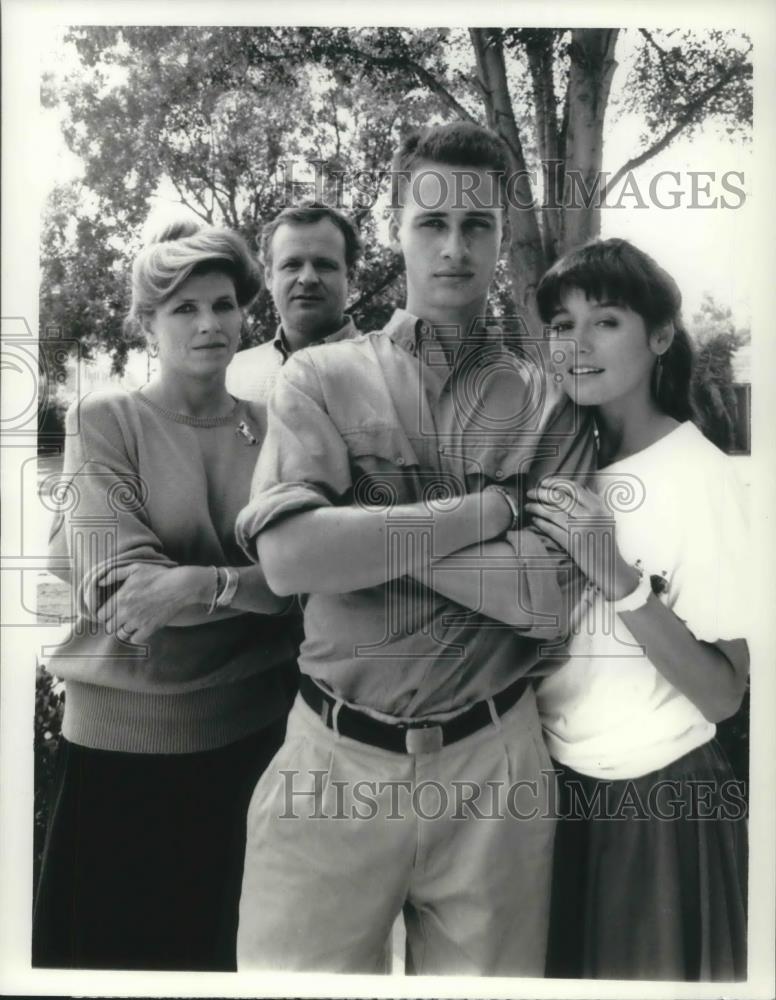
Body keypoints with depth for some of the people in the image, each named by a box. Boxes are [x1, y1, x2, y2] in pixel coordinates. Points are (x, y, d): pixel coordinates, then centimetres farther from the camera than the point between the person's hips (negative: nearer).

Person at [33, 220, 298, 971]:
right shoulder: (104, 418, -4)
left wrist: (200, 585, -21)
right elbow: (115, 586, -14)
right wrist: (251, 580, -20)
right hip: (123, 735, -2)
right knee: (105, 939, 14)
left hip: (253, 728, 2)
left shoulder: (270, 428, 3)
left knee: (224, 937, 18)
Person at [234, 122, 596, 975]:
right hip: (332, 759, 0)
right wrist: (481, 513, -13)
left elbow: (550, 601, -10)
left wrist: (367, 537, -12)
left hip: (493, 761, 1)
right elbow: (289, 558, -15)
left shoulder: (548, 406, 2)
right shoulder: (319, 379, 0)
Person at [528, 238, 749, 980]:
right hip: (554, 784, 5)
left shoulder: (699, 474, -16)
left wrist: (618, 578, -29)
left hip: (658, 803, -5)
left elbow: (724, 696, -18)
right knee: (559, 963, 24)